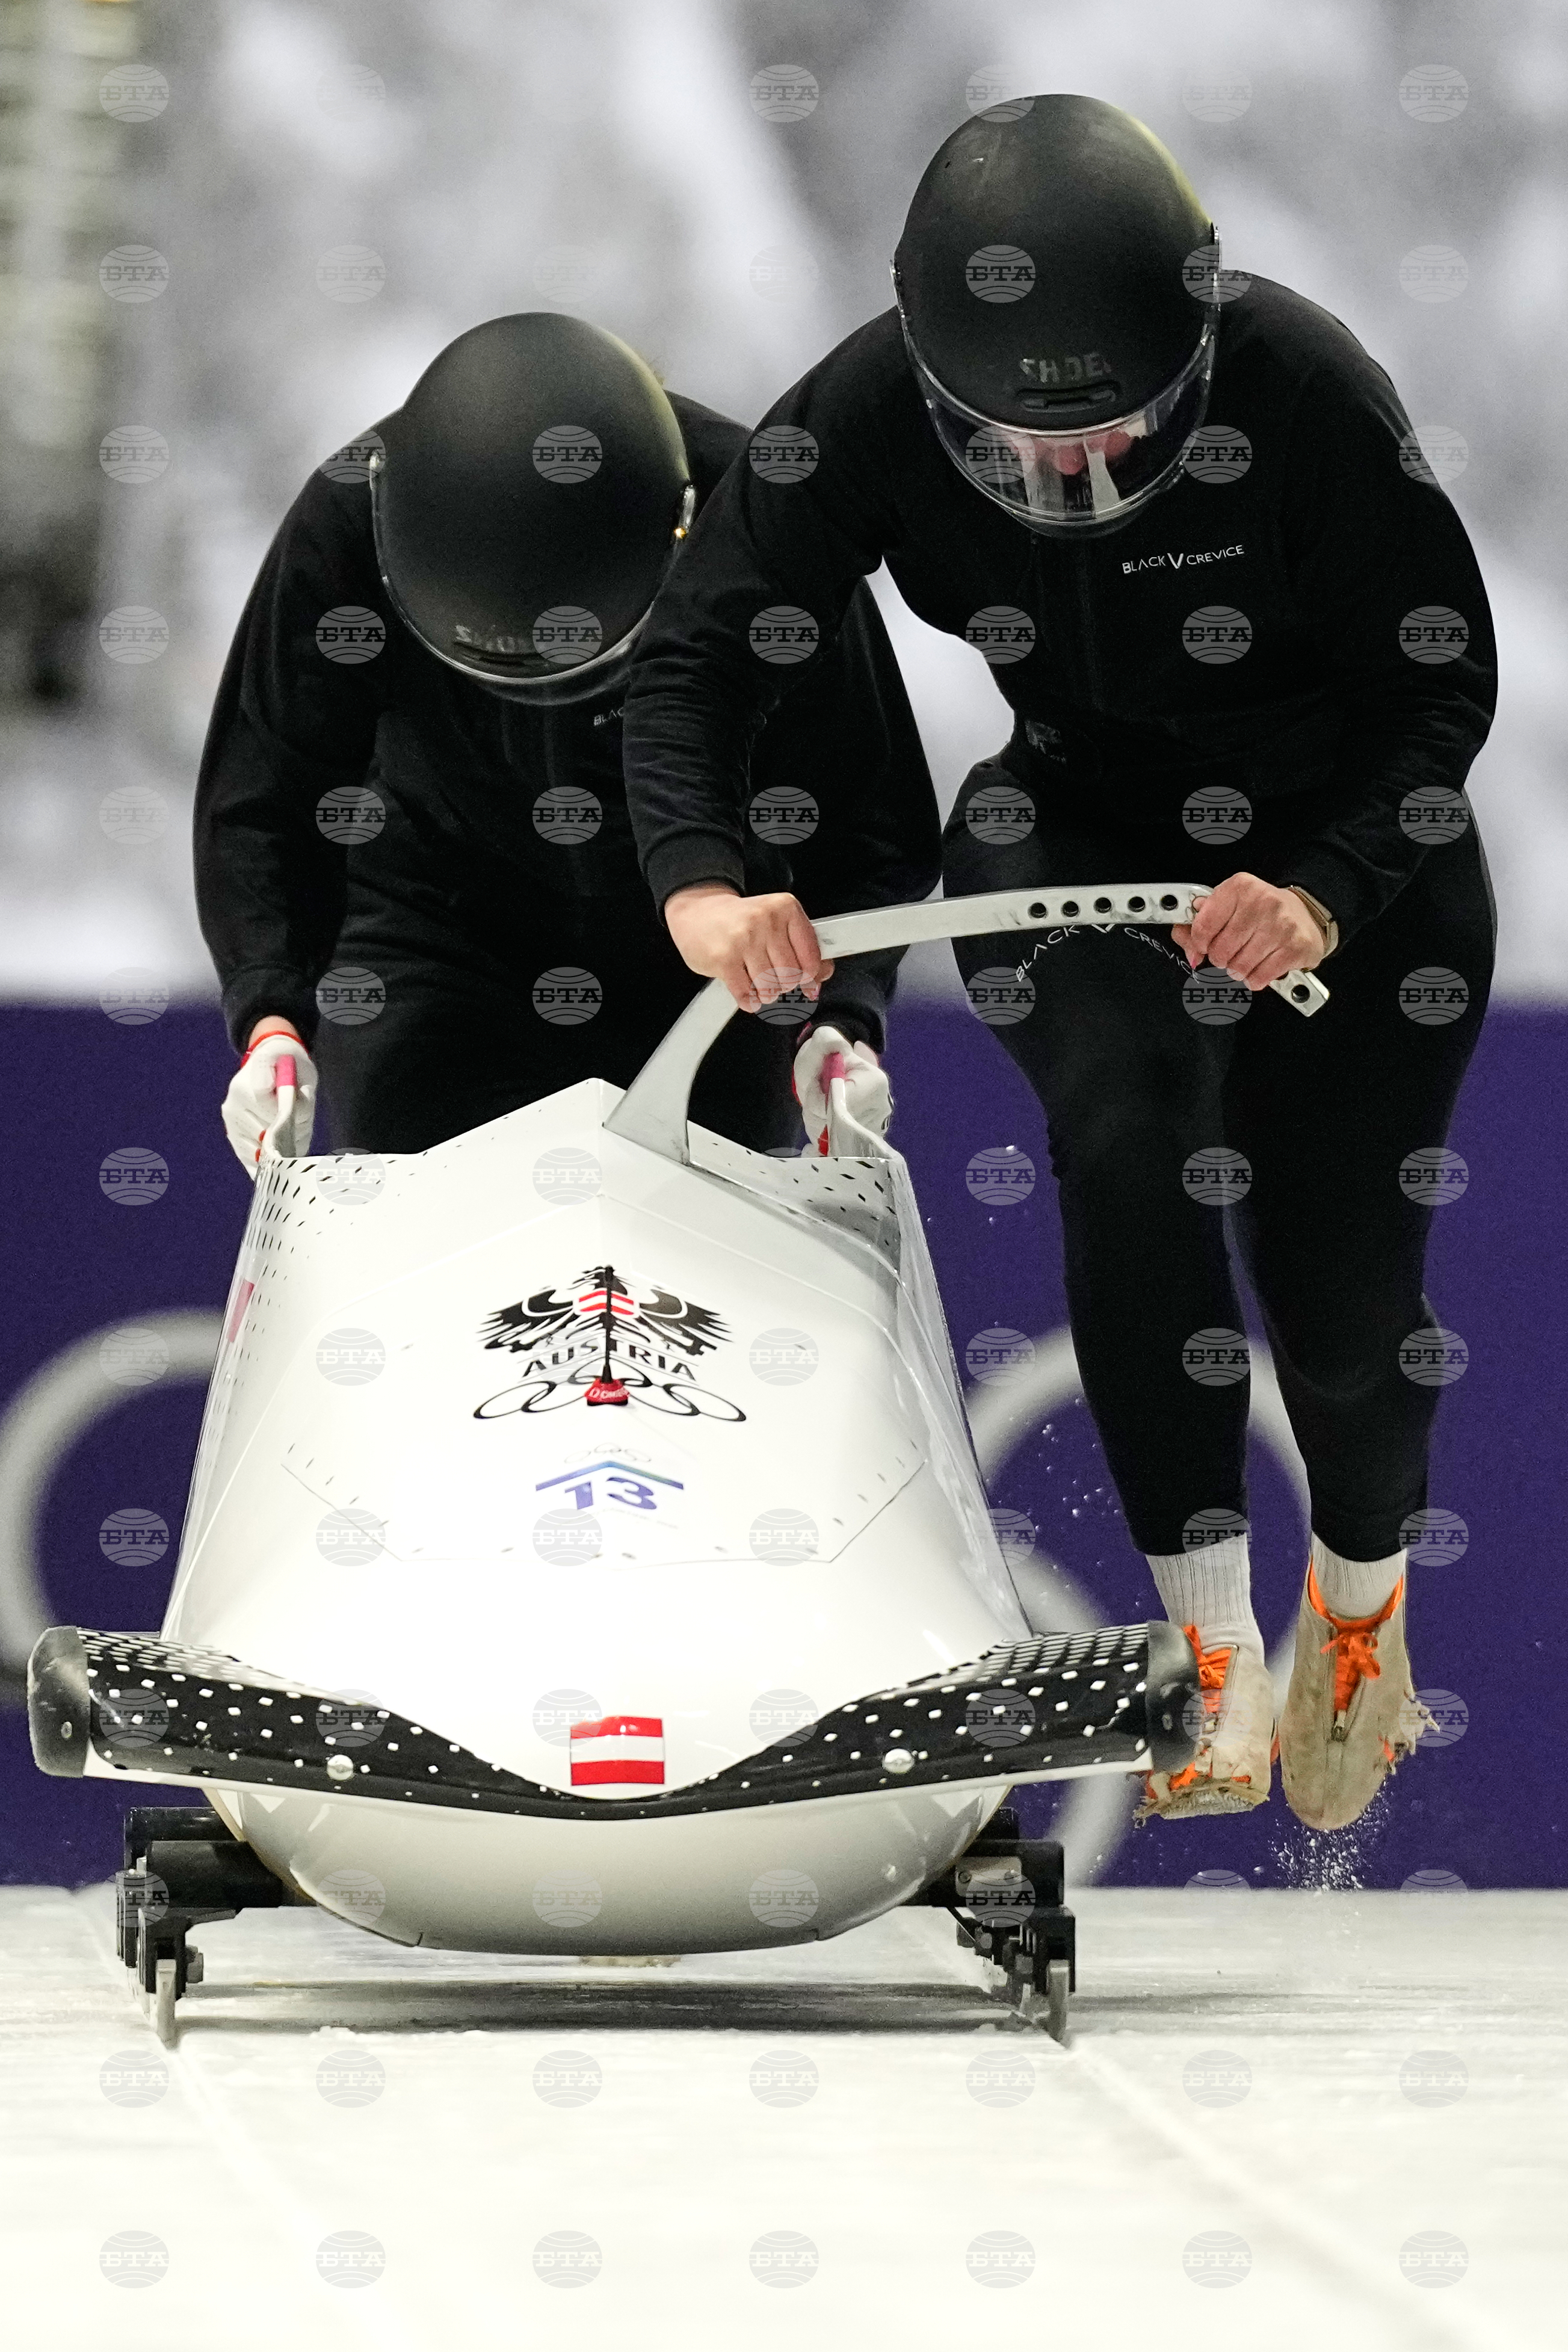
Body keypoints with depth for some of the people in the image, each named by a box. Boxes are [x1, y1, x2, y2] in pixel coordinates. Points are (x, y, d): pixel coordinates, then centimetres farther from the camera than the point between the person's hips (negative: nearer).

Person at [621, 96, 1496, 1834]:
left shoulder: (1304, 391, -29)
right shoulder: (868, 415, -23)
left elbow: (1443, 682, -21)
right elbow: (695, 647, -16)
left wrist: (1328, 897, -37)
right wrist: (696, 876, -35)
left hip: (1348, 845, -1)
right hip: (1079, 823, 1)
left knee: (1343, 1287, -5)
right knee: (1131, 1122, -30)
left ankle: (1360, 1601, 31)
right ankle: (1209, 1643, -25)